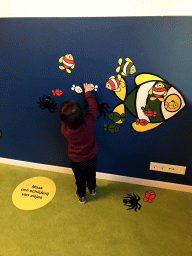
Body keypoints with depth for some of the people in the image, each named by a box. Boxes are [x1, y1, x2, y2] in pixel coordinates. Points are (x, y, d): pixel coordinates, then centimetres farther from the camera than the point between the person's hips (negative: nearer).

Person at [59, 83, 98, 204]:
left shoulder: (65, 129, -31)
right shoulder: (88, 122, -32)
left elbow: (66, 122, -6)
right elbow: (93, 107, -17)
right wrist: (88, 92, -6)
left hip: (77, 160, -1)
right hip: (91, 157, 2)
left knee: (80, 178, 25)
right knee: (91, 174, 30)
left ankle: (82, 196, 49)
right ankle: (92, 189, 57)